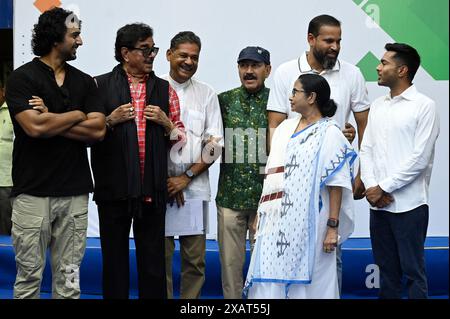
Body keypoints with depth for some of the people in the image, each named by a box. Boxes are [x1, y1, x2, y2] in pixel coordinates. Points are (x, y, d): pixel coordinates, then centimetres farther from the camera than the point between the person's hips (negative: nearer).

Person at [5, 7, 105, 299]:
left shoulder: (84, 81, 11)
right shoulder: (22, 78, -3)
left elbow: (98, 130, -1)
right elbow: (34, 127, -17)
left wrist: (50, 121, -8)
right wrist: (77, 115, -3)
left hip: (75, 193, 4)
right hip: (33, 192, -4)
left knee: (69, 278, 7)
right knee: (29, 277, 1)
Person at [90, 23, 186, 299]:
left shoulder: (165, 89, 13)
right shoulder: (100, 86, 4)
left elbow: (180, 136, 17)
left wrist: (165, 122, -2)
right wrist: (111, 120, -8)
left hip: (153, 187, 2)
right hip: (114, 186, -2)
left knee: (153, 256, 4)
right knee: (114, 256, 6)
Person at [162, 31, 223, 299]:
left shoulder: (207, 94, 9)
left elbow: (215, 143, 5)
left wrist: (187, 177, -4)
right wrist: (164, 180, -5)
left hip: (195, 186, 2)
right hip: (159, 186, -2)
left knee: (195, 260, 4)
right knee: (160, 258, 1)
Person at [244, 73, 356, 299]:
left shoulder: (329, 133, -5)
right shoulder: (284, 128, 14)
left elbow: (336, 185, -9)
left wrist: (333, 226, -14)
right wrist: (259, 213, 12)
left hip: (307, 224, -6)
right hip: (276, 222, 6)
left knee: (305, 285, 1)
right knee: (268, 283, 5)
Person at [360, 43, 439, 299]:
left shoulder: (424, 106, -6)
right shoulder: (378, 106, 13)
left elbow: (420, 158, -12)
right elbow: (366, 150, 9)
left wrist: (383, 188, -12)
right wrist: (371, 187, -6)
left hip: (409, 204, -6)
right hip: (378, 203, 6)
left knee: (413, 270, 0)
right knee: (386, 269, 12)